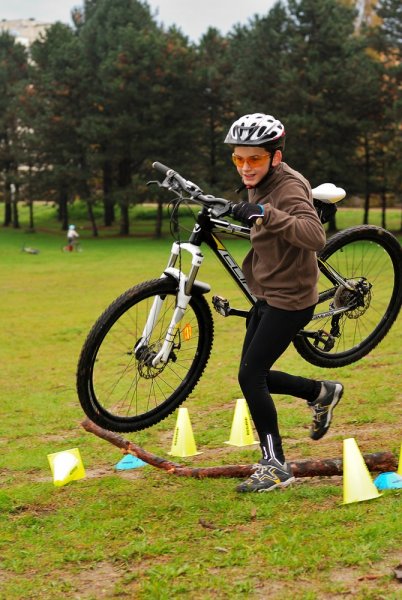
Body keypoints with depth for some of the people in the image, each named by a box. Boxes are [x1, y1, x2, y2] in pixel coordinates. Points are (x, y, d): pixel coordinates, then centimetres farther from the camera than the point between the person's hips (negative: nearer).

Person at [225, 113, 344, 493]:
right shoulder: (260, 185, 8)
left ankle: (275, 467, -5)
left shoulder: (289, 187, -20)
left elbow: (315, 237, -40)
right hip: (267, 296, 9)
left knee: (250, 377, -14)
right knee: (255, 376, 13)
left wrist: (266, 214, -47)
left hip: (290, 300, -9)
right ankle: (322, 393, 35)